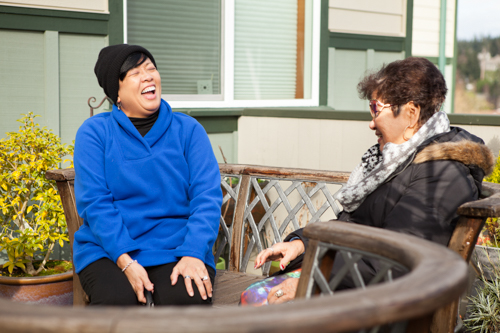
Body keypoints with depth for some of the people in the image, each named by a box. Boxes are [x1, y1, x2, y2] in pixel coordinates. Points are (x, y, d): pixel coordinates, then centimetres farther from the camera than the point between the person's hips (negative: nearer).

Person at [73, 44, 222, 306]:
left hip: (176, 246, 1)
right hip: (108, 249, 0)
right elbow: (94, 203, -5)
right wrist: (126, 262, -18)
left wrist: (193, 254, -17)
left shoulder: (188, 129, 8)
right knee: (116, 299, -31)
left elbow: (207, 196, -1)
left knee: (189, 298, -30)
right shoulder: (95, 132, 4)